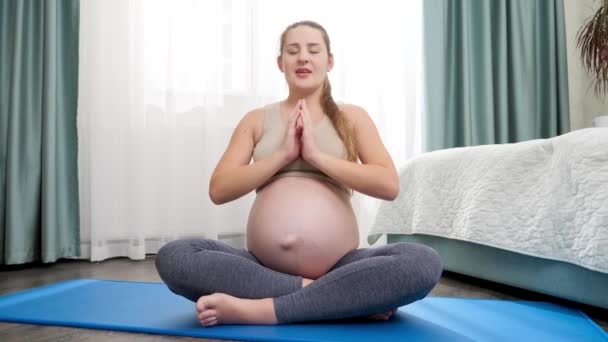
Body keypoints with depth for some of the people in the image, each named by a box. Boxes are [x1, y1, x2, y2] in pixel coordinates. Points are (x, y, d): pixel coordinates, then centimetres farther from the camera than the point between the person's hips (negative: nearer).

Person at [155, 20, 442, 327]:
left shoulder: (352, 117, 9)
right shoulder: (257, 119, 12)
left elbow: (388, 185, -4)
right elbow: (218, 190, 2)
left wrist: (317, 155, -9)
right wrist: (282, 154, -7)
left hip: (338, 266, -1)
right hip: (264, 266, 2)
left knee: (424, 262, -28)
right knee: (172, 257, -23)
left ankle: (260, 309, -26)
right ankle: (343, 299, -22)